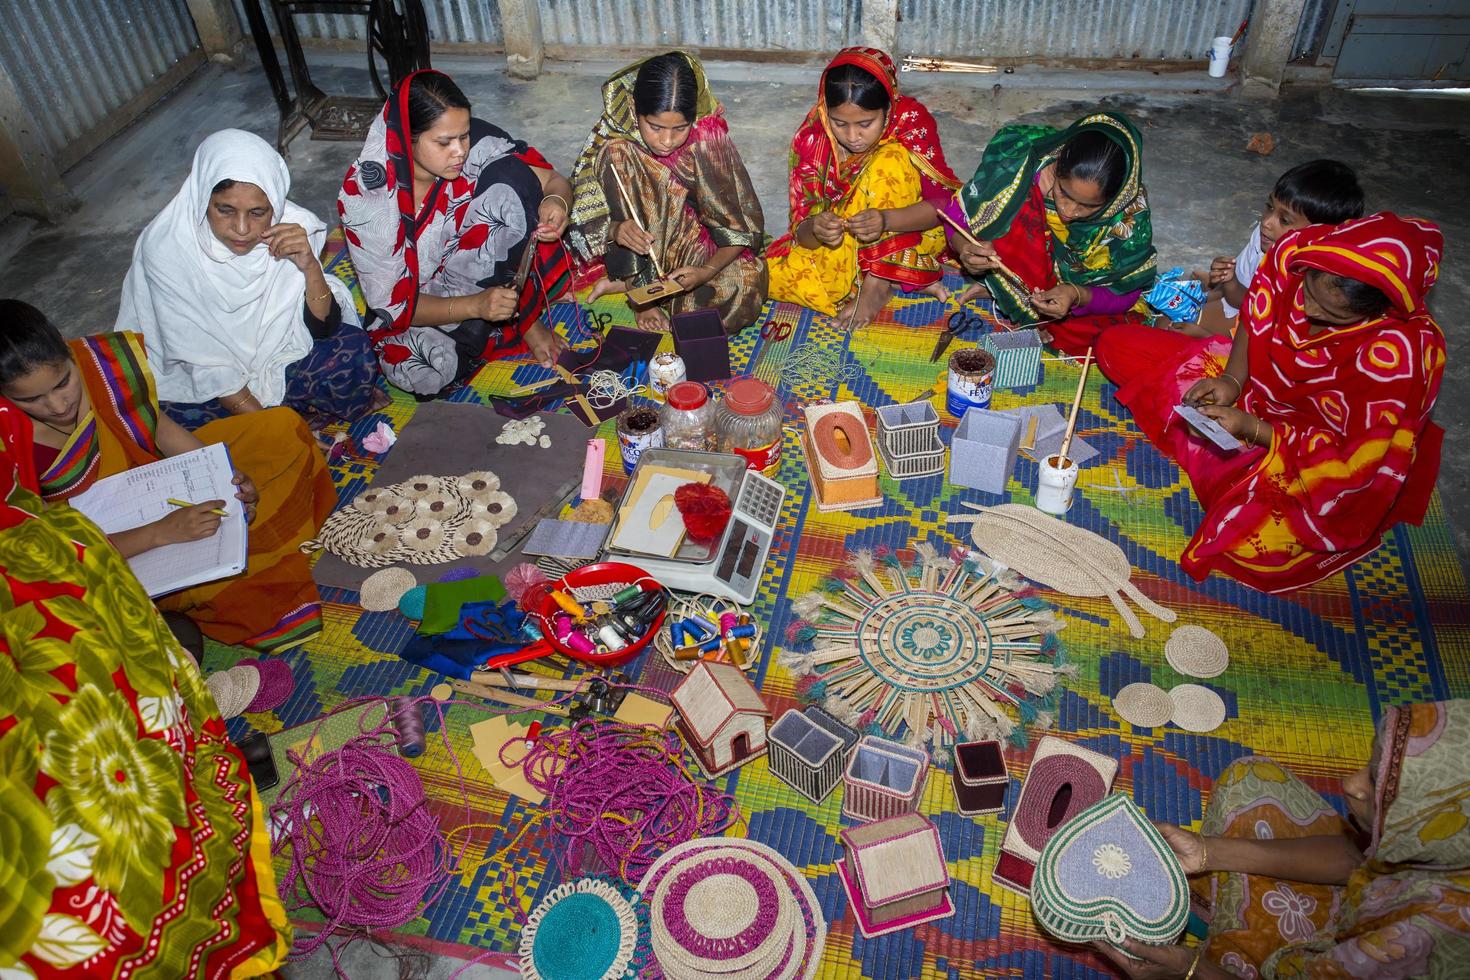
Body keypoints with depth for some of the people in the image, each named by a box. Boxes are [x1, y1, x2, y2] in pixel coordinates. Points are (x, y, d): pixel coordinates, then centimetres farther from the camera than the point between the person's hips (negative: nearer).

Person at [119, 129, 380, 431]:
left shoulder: (291, 229, -18)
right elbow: (204, 362, -18)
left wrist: (310, 267, -29)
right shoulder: (166, 247, -23)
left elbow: (323, 328, -12)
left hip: (276, 353, 1)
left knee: (354, 353, -23)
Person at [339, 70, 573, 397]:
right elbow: (393, 304, -20)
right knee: (428, 374, -36)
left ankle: (526, 318, -11)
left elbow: (554, 181, -8)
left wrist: (556, 202, -34)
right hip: (418, 306, -2)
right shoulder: (363, 197, -24)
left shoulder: (475, 145, -20)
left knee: (509, 176, -24)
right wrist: (476, 305, -35)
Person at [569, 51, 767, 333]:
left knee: (748, 286, -29)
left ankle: (630, 284, -14)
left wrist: (707, 271, -34)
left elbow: (741, 227, -16)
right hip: (638, 254, 0)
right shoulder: (612, 142, -19)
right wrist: (614, 230, -36)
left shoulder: (708, 138, -19)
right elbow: (585, 220, -13)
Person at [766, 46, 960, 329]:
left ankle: (876, 284, -20)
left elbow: (941, 204, -23)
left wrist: (885, 220, -43)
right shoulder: (811, 138, -16)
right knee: (772, 274, -24)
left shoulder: (912, 119, -20)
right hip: (839, 247, 3)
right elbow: (802, 230, -16)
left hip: (909, 232, -2)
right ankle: (909, 279, -17)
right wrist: (815, 229, -42)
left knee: (891, 160, -29)